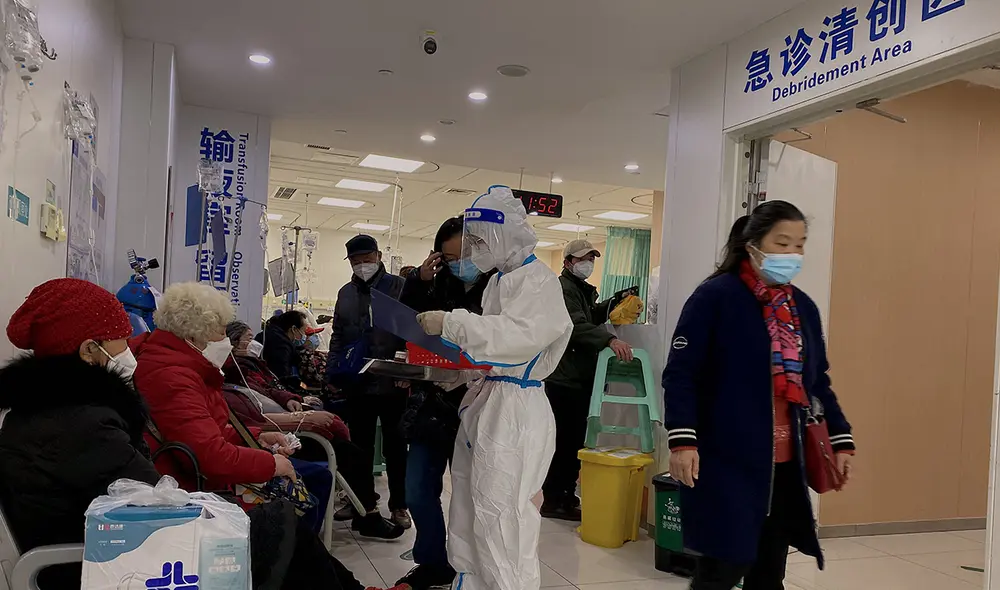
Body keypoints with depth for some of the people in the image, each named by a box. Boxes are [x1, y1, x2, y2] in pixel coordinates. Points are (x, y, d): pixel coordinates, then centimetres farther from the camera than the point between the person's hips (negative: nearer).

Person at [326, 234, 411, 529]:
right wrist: (332, 370, 6)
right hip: (357, 384, 5)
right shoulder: (346, 293, 14)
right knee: (360, 446, 12)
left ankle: (399, 504, 20)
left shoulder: (399, 287, -2)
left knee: (395, 447, 8)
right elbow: (338, 336, 17)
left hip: (393, 384, -4)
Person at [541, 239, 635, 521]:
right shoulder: (563, 288, -11)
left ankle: (567, 495, 24)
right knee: (562, 441, -5)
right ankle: (553, 501, 3)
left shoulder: (583, 289, 23)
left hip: (580, 378, 10)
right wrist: (610, 339, -37)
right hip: (564, 378, -10)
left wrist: (613, 303, 14)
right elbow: (577, 325, -25)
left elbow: (591, 318, 29)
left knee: (575, 441, 14)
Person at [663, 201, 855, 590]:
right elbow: (680, 373, -11)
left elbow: (818, 381, 19)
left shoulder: (804, 307, 12)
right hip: (727, 460, -6)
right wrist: (682, 440, -19)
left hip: (785, 464, 6)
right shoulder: (715, 296, -9)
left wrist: (841, 440, 13)